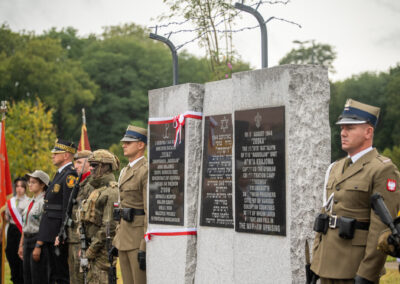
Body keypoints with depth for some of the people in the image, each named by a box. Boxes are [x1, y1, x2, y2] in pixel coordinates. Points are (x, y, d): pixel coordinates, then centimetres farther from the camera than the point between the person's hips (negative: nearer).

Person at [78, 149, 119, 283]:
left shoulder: (111, 191, -14)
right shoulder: (97, 190, 18)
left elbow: (109, 227, -20)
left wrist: (91, 250, -16)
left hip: (103, 250, -9)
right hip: (93, 249, 9)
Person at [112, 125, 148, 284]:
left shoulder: (146, 171, -13)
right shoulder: (125, 171, 16)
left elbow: (150, 211, -18)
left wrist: (145, 248, -21)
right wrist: (116, 240, 20)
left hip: (139, 237, -9)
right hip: (124, 237, 9)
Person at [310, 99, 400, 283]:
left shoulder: (383, 170, -10)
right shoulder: (335, 168, 15)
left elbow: (381, 228, -16)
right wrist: (315, 263, 13)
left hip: (355, 268, -7)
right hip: (327, 265, 7)